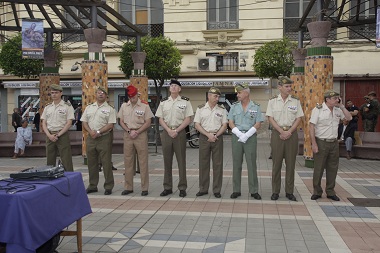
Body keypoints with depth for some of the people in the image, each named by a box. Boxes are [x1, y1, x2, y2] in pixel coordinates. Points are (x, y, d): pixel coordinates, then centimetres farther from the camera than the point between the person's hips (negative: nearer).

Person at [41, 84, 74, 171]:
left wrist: (58, 135, -13)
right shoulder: (47, 107, 13)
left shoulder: (67, 107, -1)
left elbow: (69, 123, -8)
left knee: (66, 161, -5)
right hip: (50, 136, 5)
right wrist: (49, 135, -6)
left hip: (62, 135, -5)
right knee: (50, 161, 9)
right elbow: (44, 123, 11)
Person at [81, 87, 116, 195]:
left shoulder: (110, 109, -1)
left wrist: (98, 132, -17)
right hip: (91, 138, 5)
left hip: (104, 138, -5)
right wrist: (91, 132, -8)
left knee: (106, 163, -2)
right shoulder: (89, 107, 13)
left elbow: (110, 125, -9)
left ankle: (108, 186, 6)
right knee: (91, 163, 11)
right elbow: (84, 122, 9)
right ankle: (92, 186, 22)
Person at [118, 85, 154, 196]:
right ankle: (128, 187, 16)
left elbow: (148, 123, -4)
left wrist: (137, 132, -12)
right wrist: (129, 131, -6)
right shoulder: (124, 106, 9)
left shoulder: (144, 106, -2)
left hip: (141, 134, -3)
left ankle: (144, 188, 6)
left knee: (143, 162, -1)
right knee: (128, 162, 7)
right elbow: (121, 121, 10)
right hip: (128, 135, 4)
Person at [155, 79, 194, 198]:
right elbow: (160, 119, 7)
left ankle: (182, 188, 8)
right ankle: (167, 187, 16)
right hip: (166, 132, 3)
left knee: (181, 160, 1)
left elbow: (188, 119, -3)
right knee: (167, 161, 7)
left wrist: (176, 131, -12)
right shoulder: (163, 102, 10)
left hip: (180, 132, -3)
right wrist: (169, 130, -8)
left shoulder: (185, 101, 1)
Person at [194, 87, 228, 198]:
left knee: (218, 164, 2)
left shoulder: (222, 109, 6)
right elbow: (197, 125, -1)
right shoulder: (201, 109, 4)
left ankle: (217, 190, 10)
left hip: (217, 138, 0)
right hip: (204, 138, 0)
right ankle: (203, 189, 15)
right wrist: (208, 135, -12)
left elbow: (224, 125, 4)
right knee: (203, 164, 4)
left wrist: (216, 135, -11)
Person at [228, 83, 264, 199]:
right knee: (236, 164, 5)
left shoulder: (256, 107, 3)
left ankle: (254, 191, 7)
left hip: (250, 137, -2)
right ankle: (236, 190, 12)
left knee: (252, 164, -1)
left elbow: (258, 124, -3)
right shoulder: (234, 106, 9)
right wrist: (239, 134, -11)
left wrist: (246, 135, -14)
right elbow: (230, 123, 4)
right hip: (236, 137, 2)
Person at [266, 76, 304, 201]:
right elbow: (270, 118, -3)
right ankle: (275, 191, 10)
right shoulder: (273, 101, 1)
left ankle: (289, 192, 14)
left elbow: (299, 118, 2)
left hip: (291, 133, 1)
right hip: (277, 133, -1)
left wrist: (289, 132, -10)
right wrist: (282, 131, -12)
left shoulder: (295, 101, 5)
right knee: (276, 163, 1)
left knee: (291, 163, 4)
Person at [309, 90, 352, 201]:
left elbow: (349, 118, 8)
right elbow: (311, 126, -12)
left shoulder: (337, 110, 8)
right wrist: (314, 144, -17)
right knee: (318, 168, 1)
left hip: (334, 143, 6)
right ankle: (317, 192, 14)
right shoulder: (318, 109, -9)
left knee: (333, 168, 10)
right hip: (321, 143, -5)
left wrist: (341, 106, -1)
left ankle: (330, 192, 21)